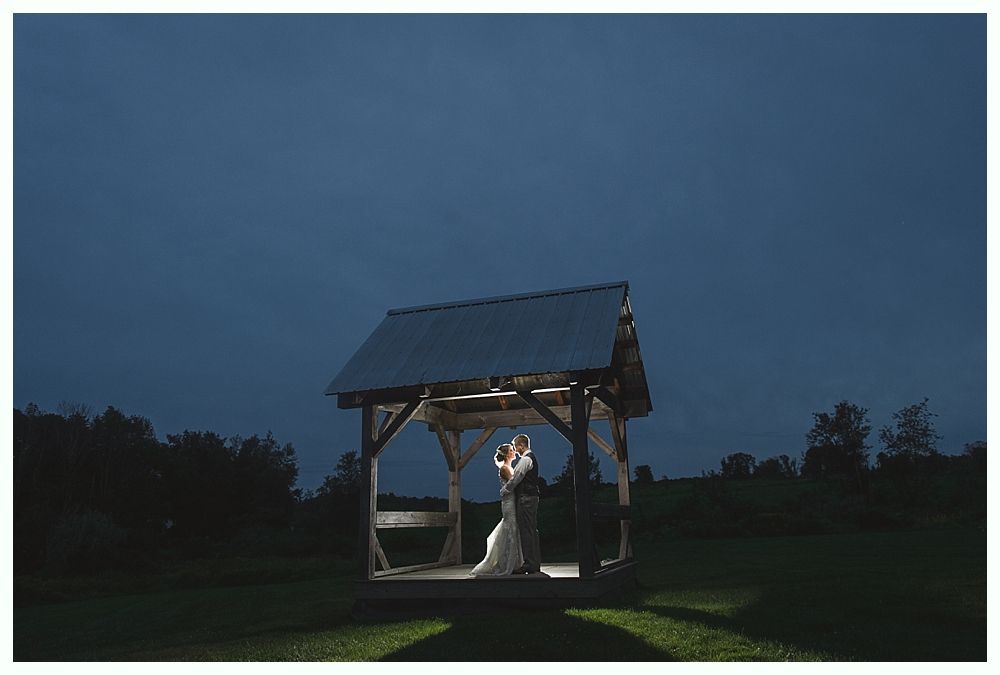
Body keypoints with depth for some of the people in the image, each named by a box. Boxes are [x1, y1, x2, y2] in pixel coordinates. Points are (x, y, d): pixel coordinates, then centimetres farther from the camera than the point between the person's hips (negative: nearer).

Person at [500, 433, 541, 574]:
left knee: (526, 531, -8)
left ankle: (529, 564, -7)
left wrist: (503, 491, -3)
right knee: (532, 530, 11)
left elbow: (515, 478, -15)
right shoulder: (531, 457, 19)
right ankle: (535, 564, 15)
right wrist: (507, 489, 17)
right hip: (532, 497, 10)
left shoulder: (525, 459, -13)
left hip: (525, 498, -10)